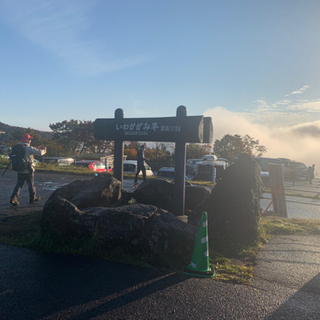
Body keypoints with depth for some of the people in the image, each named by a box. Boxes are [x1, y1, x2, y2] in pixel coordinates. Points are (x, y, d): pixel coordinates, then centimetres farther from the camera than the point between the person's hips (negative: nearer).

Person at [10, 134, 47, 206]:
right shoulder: (28, 148, -17)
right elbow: (39, 152, -22)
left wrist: (39, 149, 18)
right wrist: (44, 150, 0)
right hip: (28, 170, -6)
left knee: (19, 184, 10)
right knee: (31, 184, 10)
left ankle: (13, 198, -2)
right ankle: (33, 197, 25)